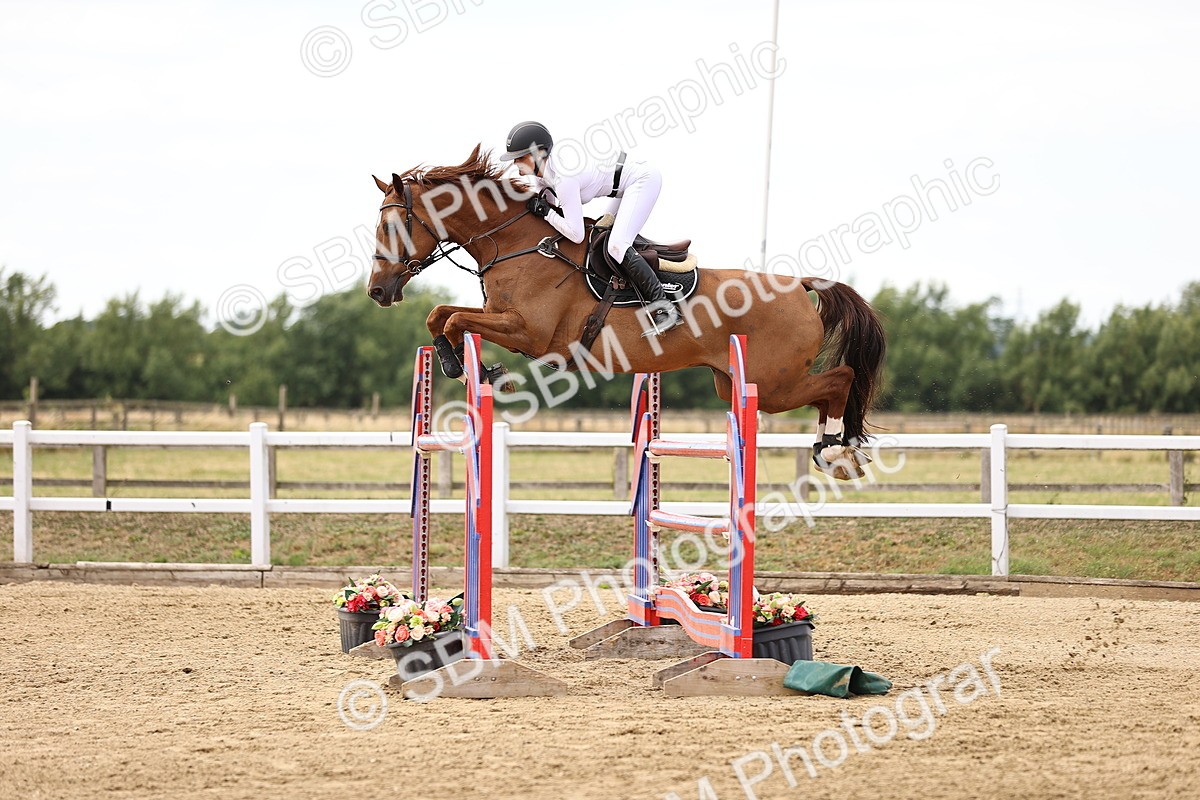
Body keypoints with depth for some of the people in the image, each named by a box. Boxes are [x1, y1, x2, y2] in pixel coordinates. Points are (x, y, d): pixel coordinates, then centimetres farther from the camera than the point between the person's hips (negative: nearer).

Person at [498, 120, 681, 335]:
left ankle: (663, 307, -22)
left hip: (643, 179, -11)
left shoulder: (563, 178, -30)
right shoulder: (540, 169, -3)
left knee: (616, 246, -22)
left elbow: (576, 235, -29)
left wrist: (546, 212, -19)